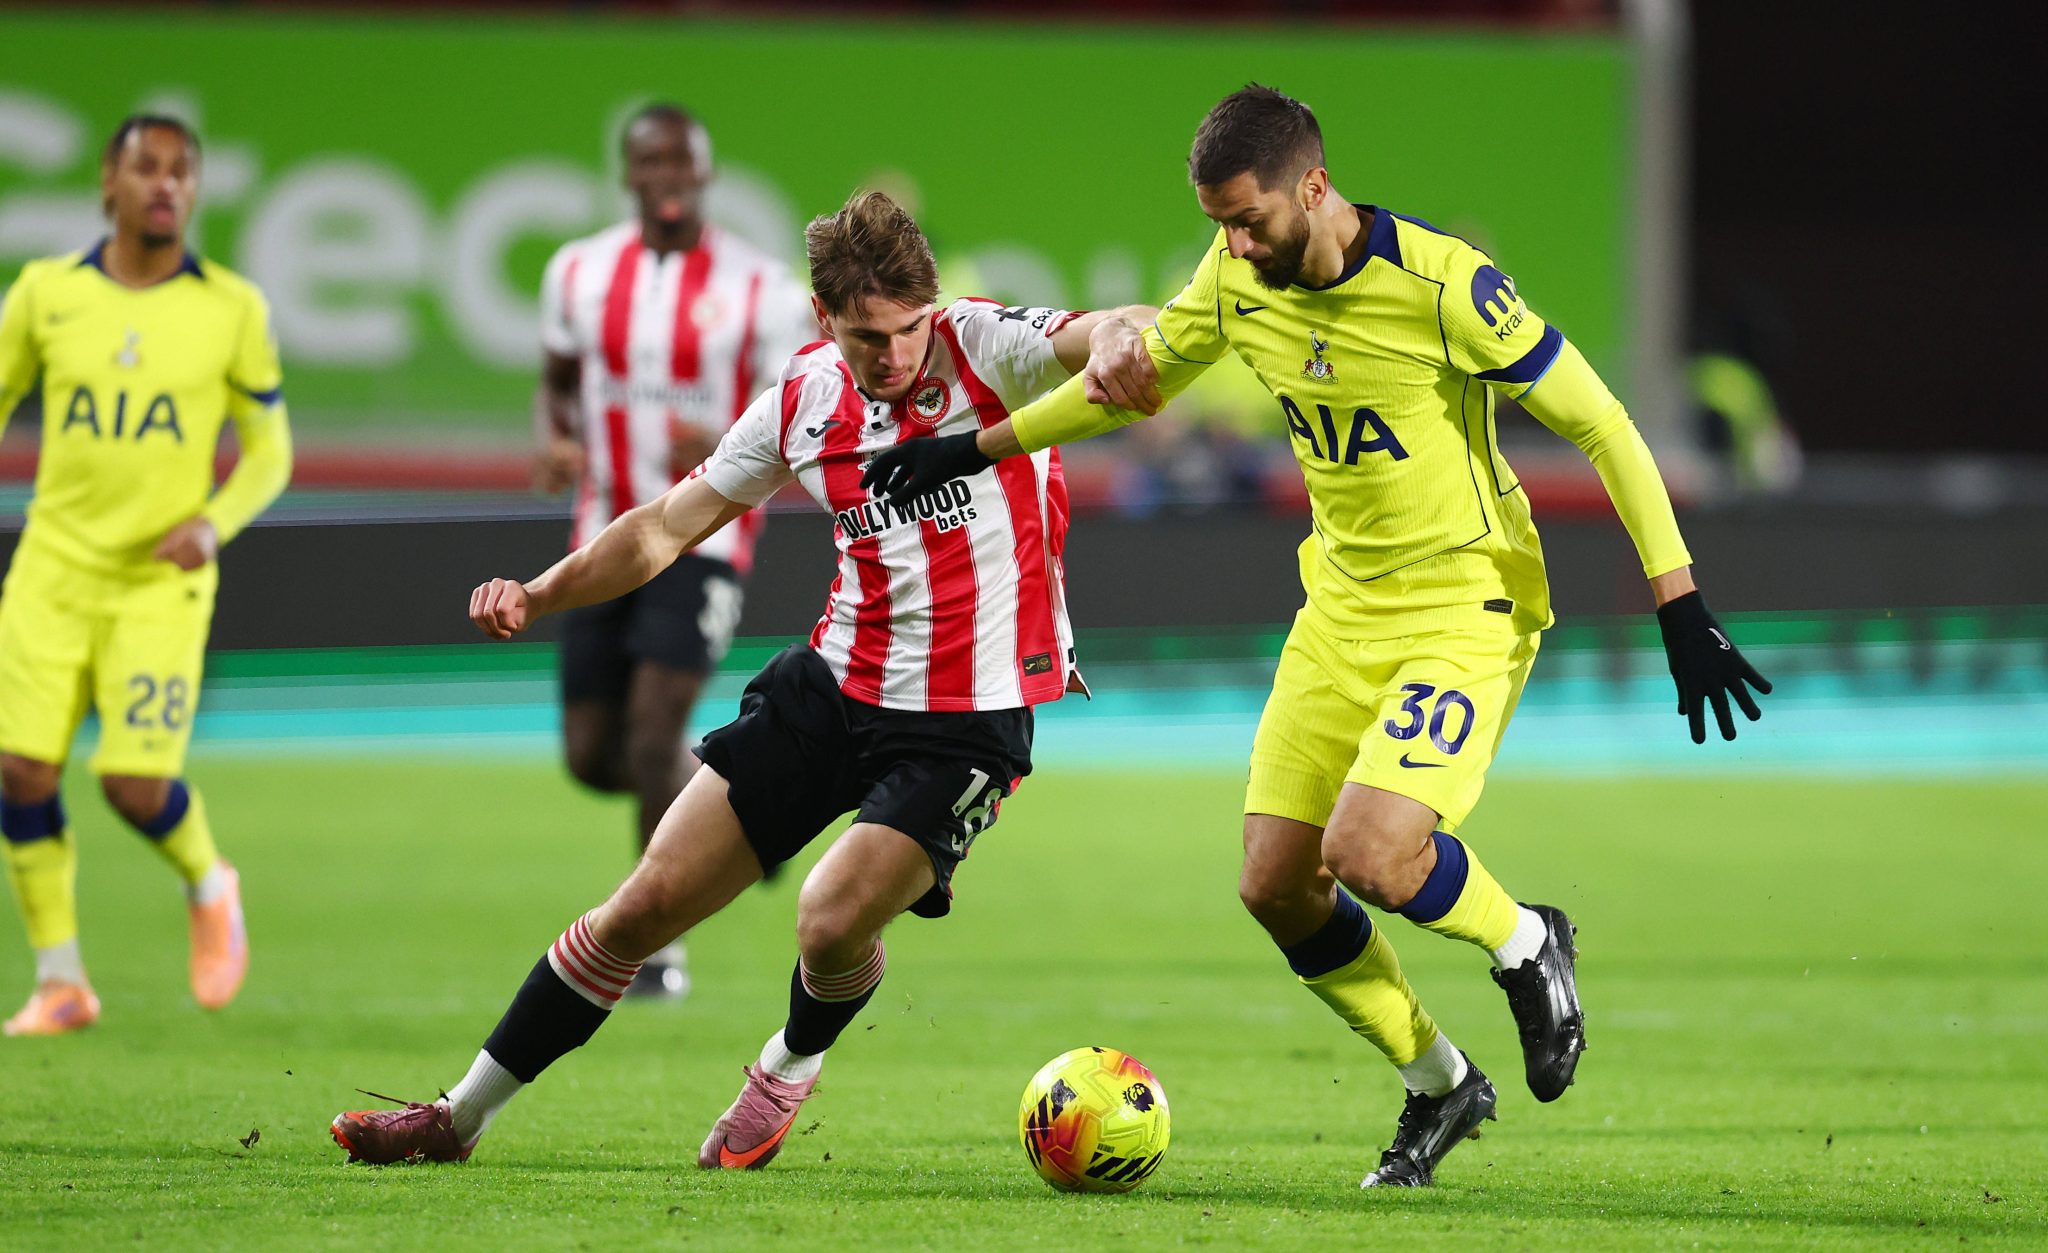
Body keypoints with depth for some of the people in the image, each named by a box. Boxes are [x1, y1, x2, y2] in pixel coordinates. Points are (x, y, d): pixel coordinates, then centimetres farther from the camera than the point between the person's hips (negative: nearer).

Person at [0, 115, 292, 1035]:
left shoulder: (231, 309, -3)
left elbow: (270, 450, 5)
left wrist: (213, 522, -14)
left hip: (162, 581, -2)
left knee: (137, 785, -11)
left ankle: (209, 888, 24)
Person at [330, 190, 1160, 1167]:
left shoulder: (983, 347, -11)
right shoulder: (804, 400, 2)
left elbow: (1117, 332, -28)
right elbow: (670, 526, 9)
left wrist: (1116, 339, -54)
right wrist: (538, 595, -4)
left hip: (963, 719, -4)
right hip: (831, 683, 4)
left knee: (834, 922, -23)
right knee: (649, 903, 1)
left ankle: (792, 1064, 15)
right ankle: (461, 1116, 15)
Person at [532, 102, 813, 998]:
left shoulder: (761, 289, -7)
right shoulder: (579, 272, 5)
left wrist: (726, 445, -28)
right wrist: (554, 441, -4)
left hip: (703, 537, -5)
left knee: (653, 730, -17)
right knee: (592, 756, 4)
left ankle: (658, 943, -4)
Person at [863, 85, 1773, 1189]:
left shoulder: (1440, 283, -22)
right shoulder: (1236, 281, -3)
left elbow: (1600, 425, -16)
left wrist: (1682, 611, -19)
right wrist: (973, 448, 19)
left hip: (1467, 608, -7)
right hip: (1343, 606, 7)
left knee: (1366, 855, -26)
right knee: (1275, 885, 1)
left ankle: (1525, 944, 7)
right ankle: (1439, 1086, 21)